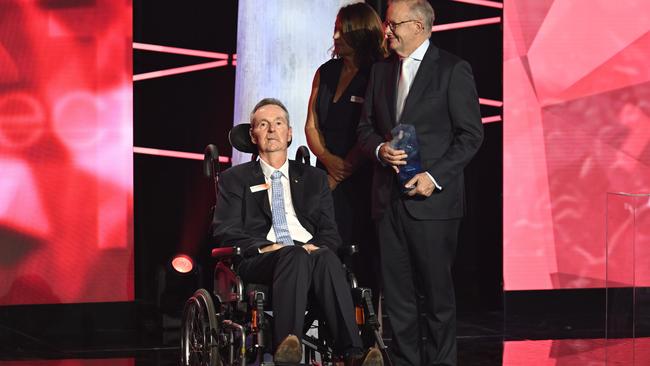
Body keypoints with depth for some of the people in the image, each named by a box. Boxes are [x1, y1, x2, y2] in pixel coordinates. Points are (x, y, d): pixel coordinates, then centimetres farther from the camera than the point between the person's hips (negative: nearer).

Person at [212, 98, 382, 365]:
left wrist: (316, 246, -7)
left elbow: (330, 233, 18)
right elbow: (224, 232, 6)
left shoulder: (314, 179, 28)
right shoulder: (235, 179, 20)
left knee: (327, 258, -36)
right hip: (259, 261, -2)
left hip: (310, 253, 2)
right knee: (295, 256, -38)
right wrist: (265, 247, -12)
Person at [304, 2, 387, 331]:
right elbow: (311, 125, 11)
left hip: (361, 180, -5)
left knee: (364, 258, -2)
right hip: (328, 179, 5)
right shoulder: (326, 73, 12)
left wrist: (341, 173, -7)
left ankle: (365, 333, 3)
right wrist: (328, 160, -6)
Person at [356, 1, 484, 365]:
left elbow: (471, 134, -7)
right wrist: (380, 149, -5)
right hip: (390, 198, 6)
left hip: (432, 199, -5)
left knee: (438, 290, 0)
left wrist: (435, 176, -15)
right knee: (397, 292, 7)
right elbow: (366, 127, 18)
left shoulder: (453, 70, -4)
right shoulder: (381, 71, 14)